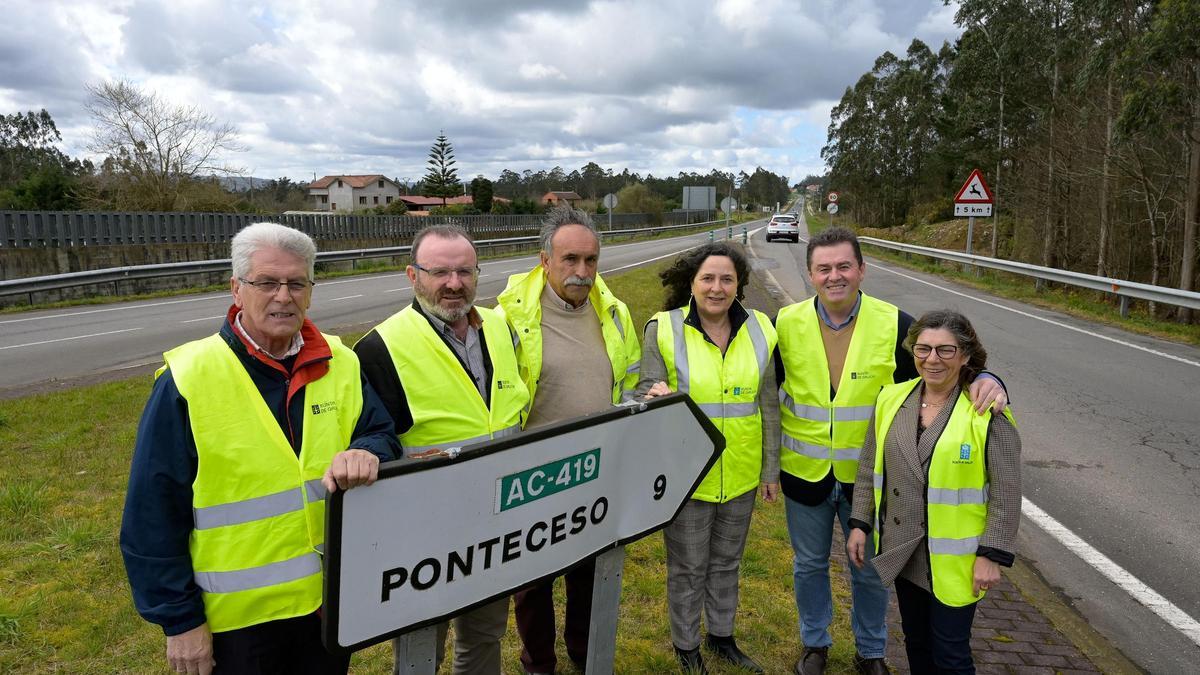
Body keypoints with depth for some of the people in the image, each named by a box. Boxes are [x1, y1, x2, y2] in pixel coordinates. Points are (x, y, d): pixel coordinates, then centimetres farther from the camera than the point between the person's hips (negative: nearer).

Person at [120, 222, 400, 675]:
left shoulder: (339, 365, -3)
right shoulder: (187, 380, -14)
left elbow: (383, 435, 1)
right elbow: (153, 515, -10)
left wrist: (366, 454, -23)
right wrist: (179, 619, -8)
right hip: (238, 618, -3)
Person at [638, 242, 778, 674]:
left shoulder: (759, 330, -2)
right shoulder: (664, 329, -12)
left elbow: (768, 405, 5)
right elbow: (645, 394, -6)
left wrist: (771, 468, 8)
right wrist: (656, 395, -30)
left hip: (741, 475, 3)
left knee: (726, 562, 22)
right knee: (688, 567, 14)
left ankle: (722, 635, 45)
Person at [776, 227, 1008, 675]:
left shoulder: (894, 324, -11)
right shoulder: (787, 324, -8)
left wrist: (985, 381, -27)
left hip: (869, 475, -1)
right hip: (804, 472, 1)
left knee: (871, 571, 17)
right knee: (809, 565, 19)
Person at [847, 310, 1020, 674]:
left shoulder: (987, 414, -14)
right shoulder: (892, 399, 0)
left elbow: (1006, 493, -11)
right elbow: (869, 469, 7)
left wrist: (992, 555, -13)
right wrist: (860, 523, 5)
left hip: (954, 557, -4)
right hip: (901, 550, 5)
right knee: (916, 641, 21)